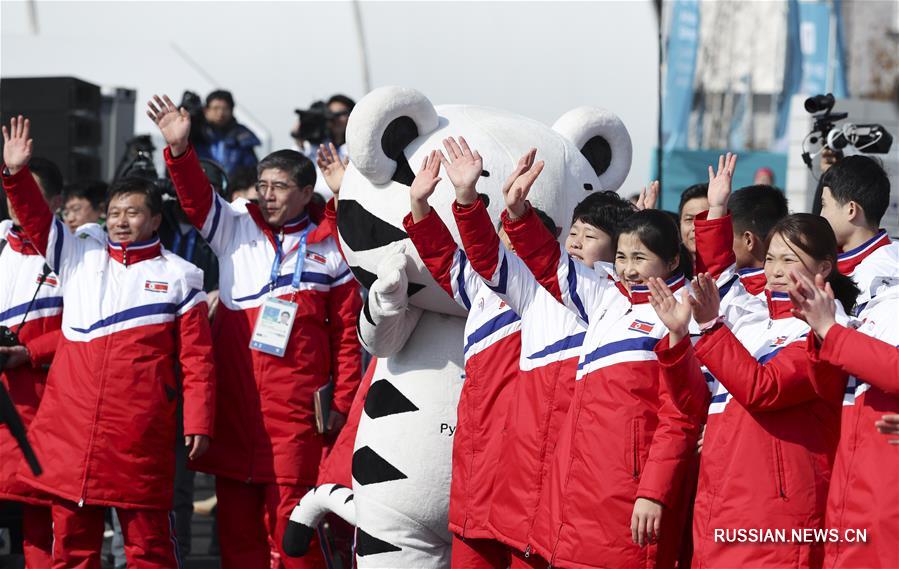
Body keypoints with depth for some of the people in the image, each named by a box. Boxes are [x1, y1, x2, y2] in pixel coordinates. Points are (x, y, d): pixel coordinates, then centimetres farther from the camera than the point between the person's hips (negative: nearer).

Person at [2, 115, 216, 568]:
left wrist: (198, 423, -4)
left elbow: (197, 357, 2)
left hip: (140, 435, -3)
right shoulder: (79, 256, 14)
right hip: (70, 427, 3)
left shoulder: (178, 277, 6)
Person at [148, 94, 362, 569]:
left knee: (289, 522, -7)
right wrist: (179, 149, -21)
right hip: (234, 401, 3)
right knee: (236, 517, 6)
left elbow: (346, 332, 7)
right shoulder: (236, 228, 12)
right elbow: (196, 198, -2)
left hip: (294, 411, -3)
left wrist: (342, 401, 1)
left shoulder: (329, 252, 7)